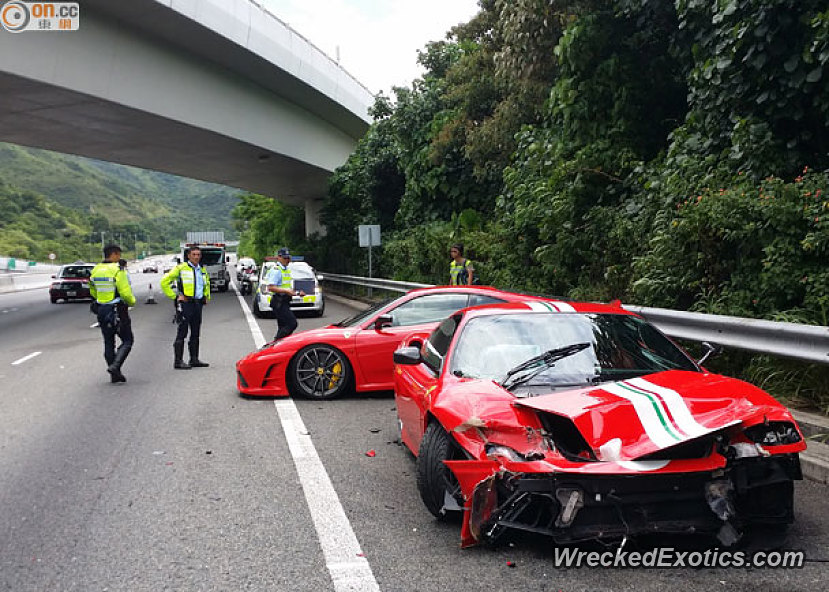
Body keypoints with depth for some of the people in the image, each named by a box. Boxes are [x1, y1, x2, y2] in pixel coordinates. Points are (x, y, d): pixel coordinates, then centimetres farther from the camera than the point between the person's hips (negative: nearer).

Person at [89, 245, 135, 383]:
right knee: (127, 341, 4)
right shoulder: (118, 270, -15)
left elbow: (93, 292, 16)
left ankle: (115, 374, 15)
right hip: (118, 310, -7)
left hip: (102, 310, 7)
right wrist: (132, 302, 0)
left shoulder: (95, 270, 7)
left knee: (108, 343, 12)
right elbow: (125, 293, -19)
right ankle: (115, 365, -14)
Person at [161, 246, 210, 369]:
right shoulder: (181, 268, -6)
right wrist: (175, 296, -9)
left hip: (198, 303, 7)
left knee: (196, 333, 11)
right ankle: (178, 361, -3)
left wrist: (207, 296, 19)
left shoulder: (202, 270, 15)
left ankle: (194, 359, 19)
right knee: (182, 333, -6)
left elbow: (207, 284, 34)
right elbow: (164, 282, -7)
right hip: (185, 303, -7)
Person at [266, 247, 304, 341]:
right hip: (279, 302, -10)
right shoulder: (276, 270, -11)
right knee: (292, 324, -17)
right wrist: (286, 290, -25)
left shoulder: (286, 270, 20)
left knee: (283, 327, 11)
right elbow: (271, 287, -20)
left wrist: (297, 293, 15)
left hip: (284, 302, 10)